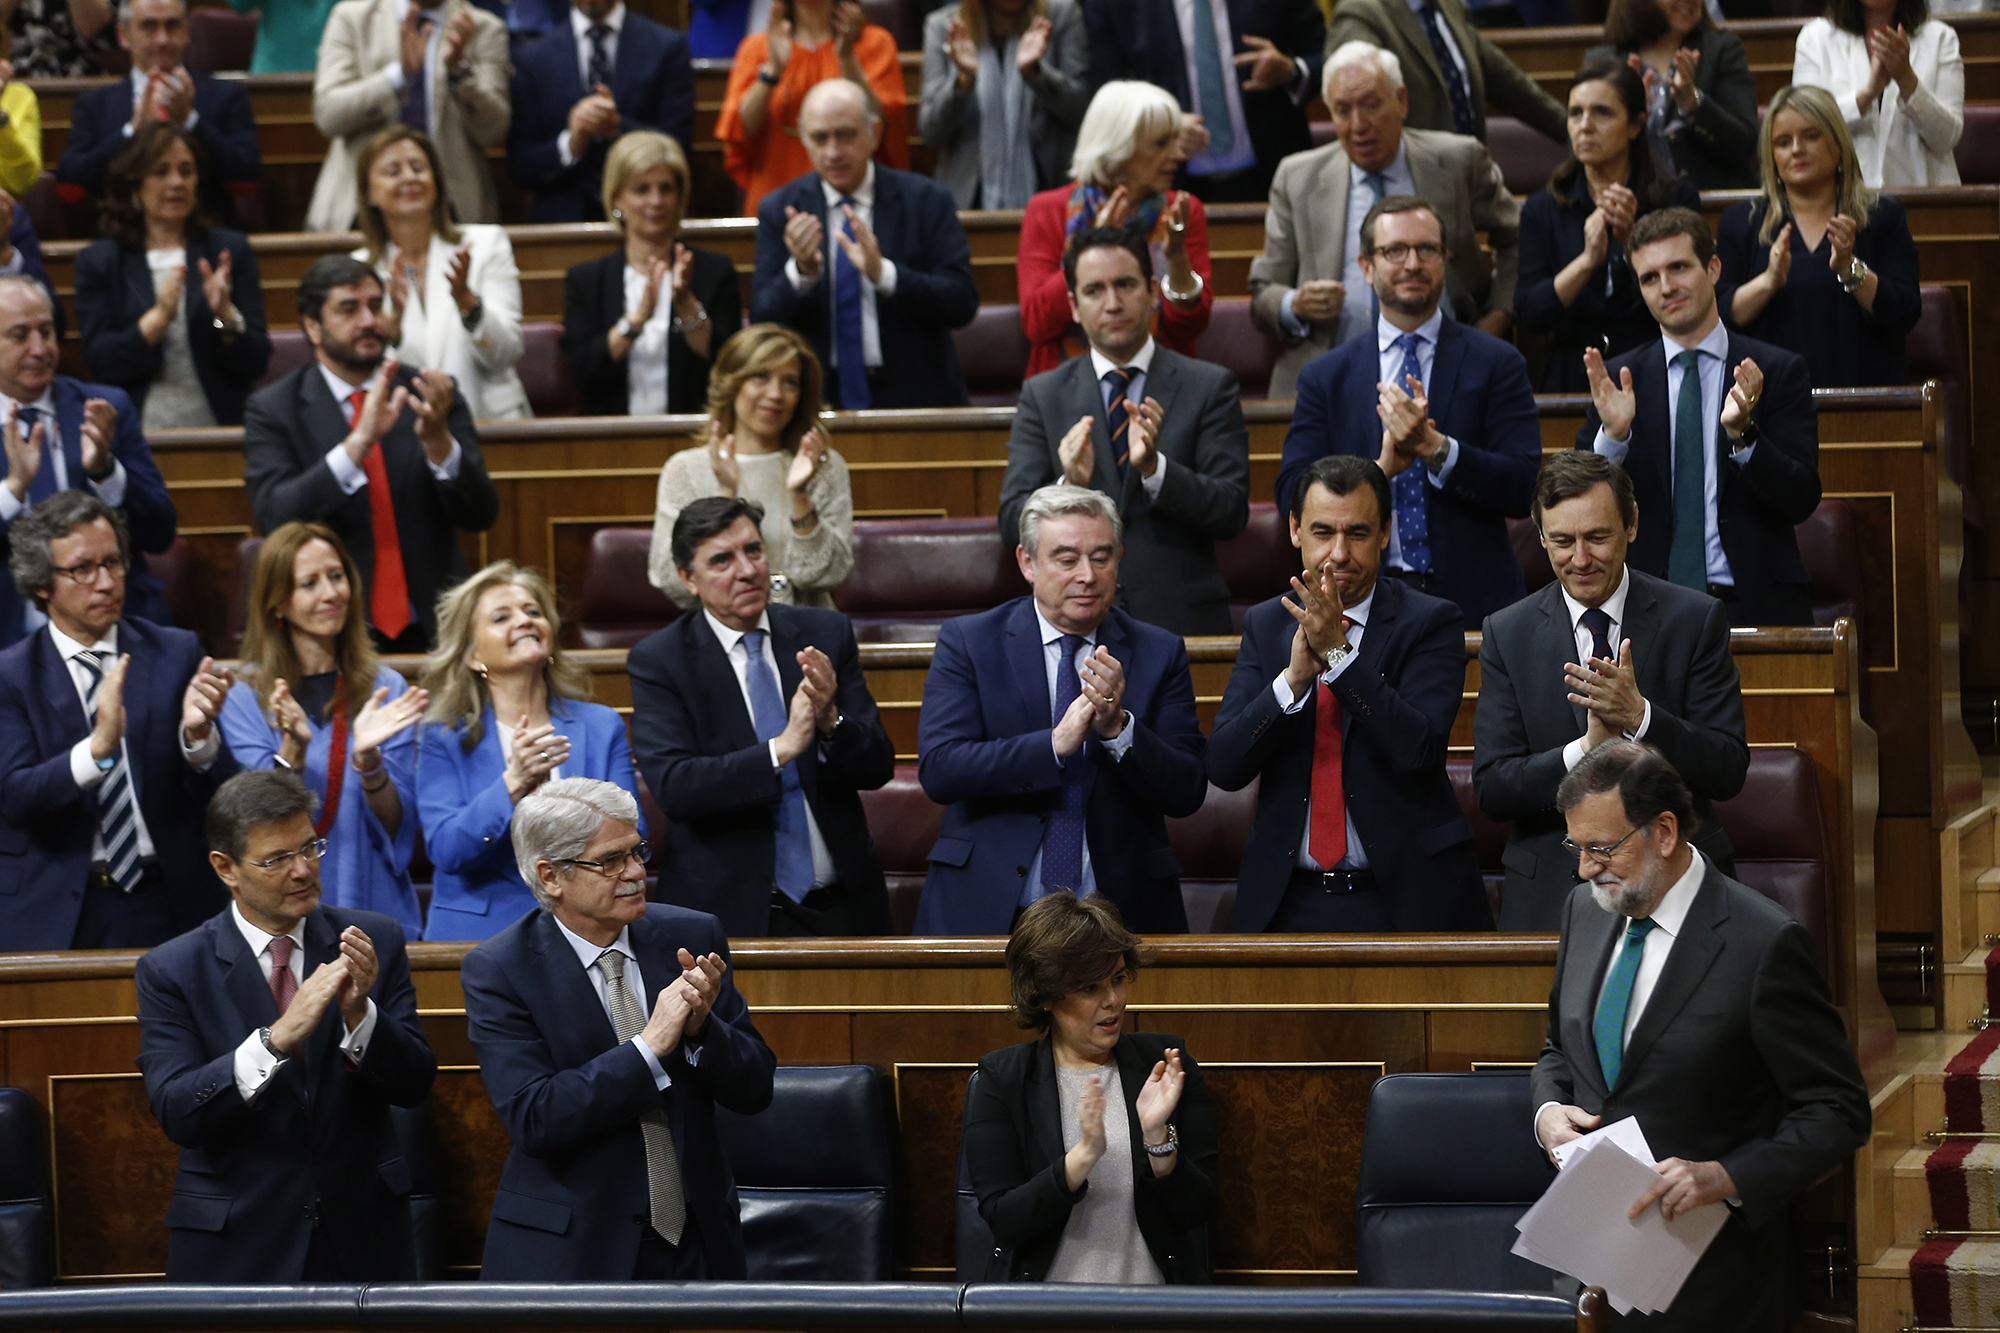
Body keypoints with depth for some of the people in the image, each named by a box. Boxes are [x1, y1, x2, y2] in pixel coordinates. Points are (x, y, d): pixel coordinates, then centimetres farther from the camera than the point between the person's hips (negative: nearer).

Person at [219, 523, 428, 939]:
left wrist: (368, 758, -19)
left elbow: (396, 828, -2)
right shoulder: (244, 699, 1)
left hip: (376, 910, 1)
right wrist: (292, 749, -24)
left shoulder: (386, 689, 4)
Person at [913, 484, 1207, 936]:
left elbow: (1187, 794, 2)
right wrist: (1057, 743, -16)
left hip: (1121, 912, 1)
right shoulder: (967, 642, 5)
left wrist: (1117, 727, -14)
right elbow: (939, 770, -8)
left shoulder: (1160, 653, 9)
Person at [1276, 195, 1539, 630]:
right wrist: (1380, 468, -14)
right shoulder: (1327, 377, 11)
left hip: (1472, 598, -1)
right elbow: (1292, 495, 1)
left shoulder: (1496, 364, 6)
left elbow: (1525, 489, -3)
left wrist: (1434, 447, -15)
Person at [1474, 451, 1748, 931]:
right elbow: (1491, 789, 0)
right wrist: (1585, 751, -17)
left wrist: (1640, 716, -18)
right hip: (1552, 889, 1)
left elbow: (1729, 771, -2)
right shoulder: (1506, 634, 6)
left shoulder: (1695, 619, 3)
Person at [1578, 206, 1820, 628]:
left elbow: (1802, 501, -2)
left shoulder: (1779, 371, 6)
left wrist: (1742, 433, -17)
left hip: (1754, 605, 0)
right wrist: (1612, 435, -13)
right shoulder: (1618, 378, 10)